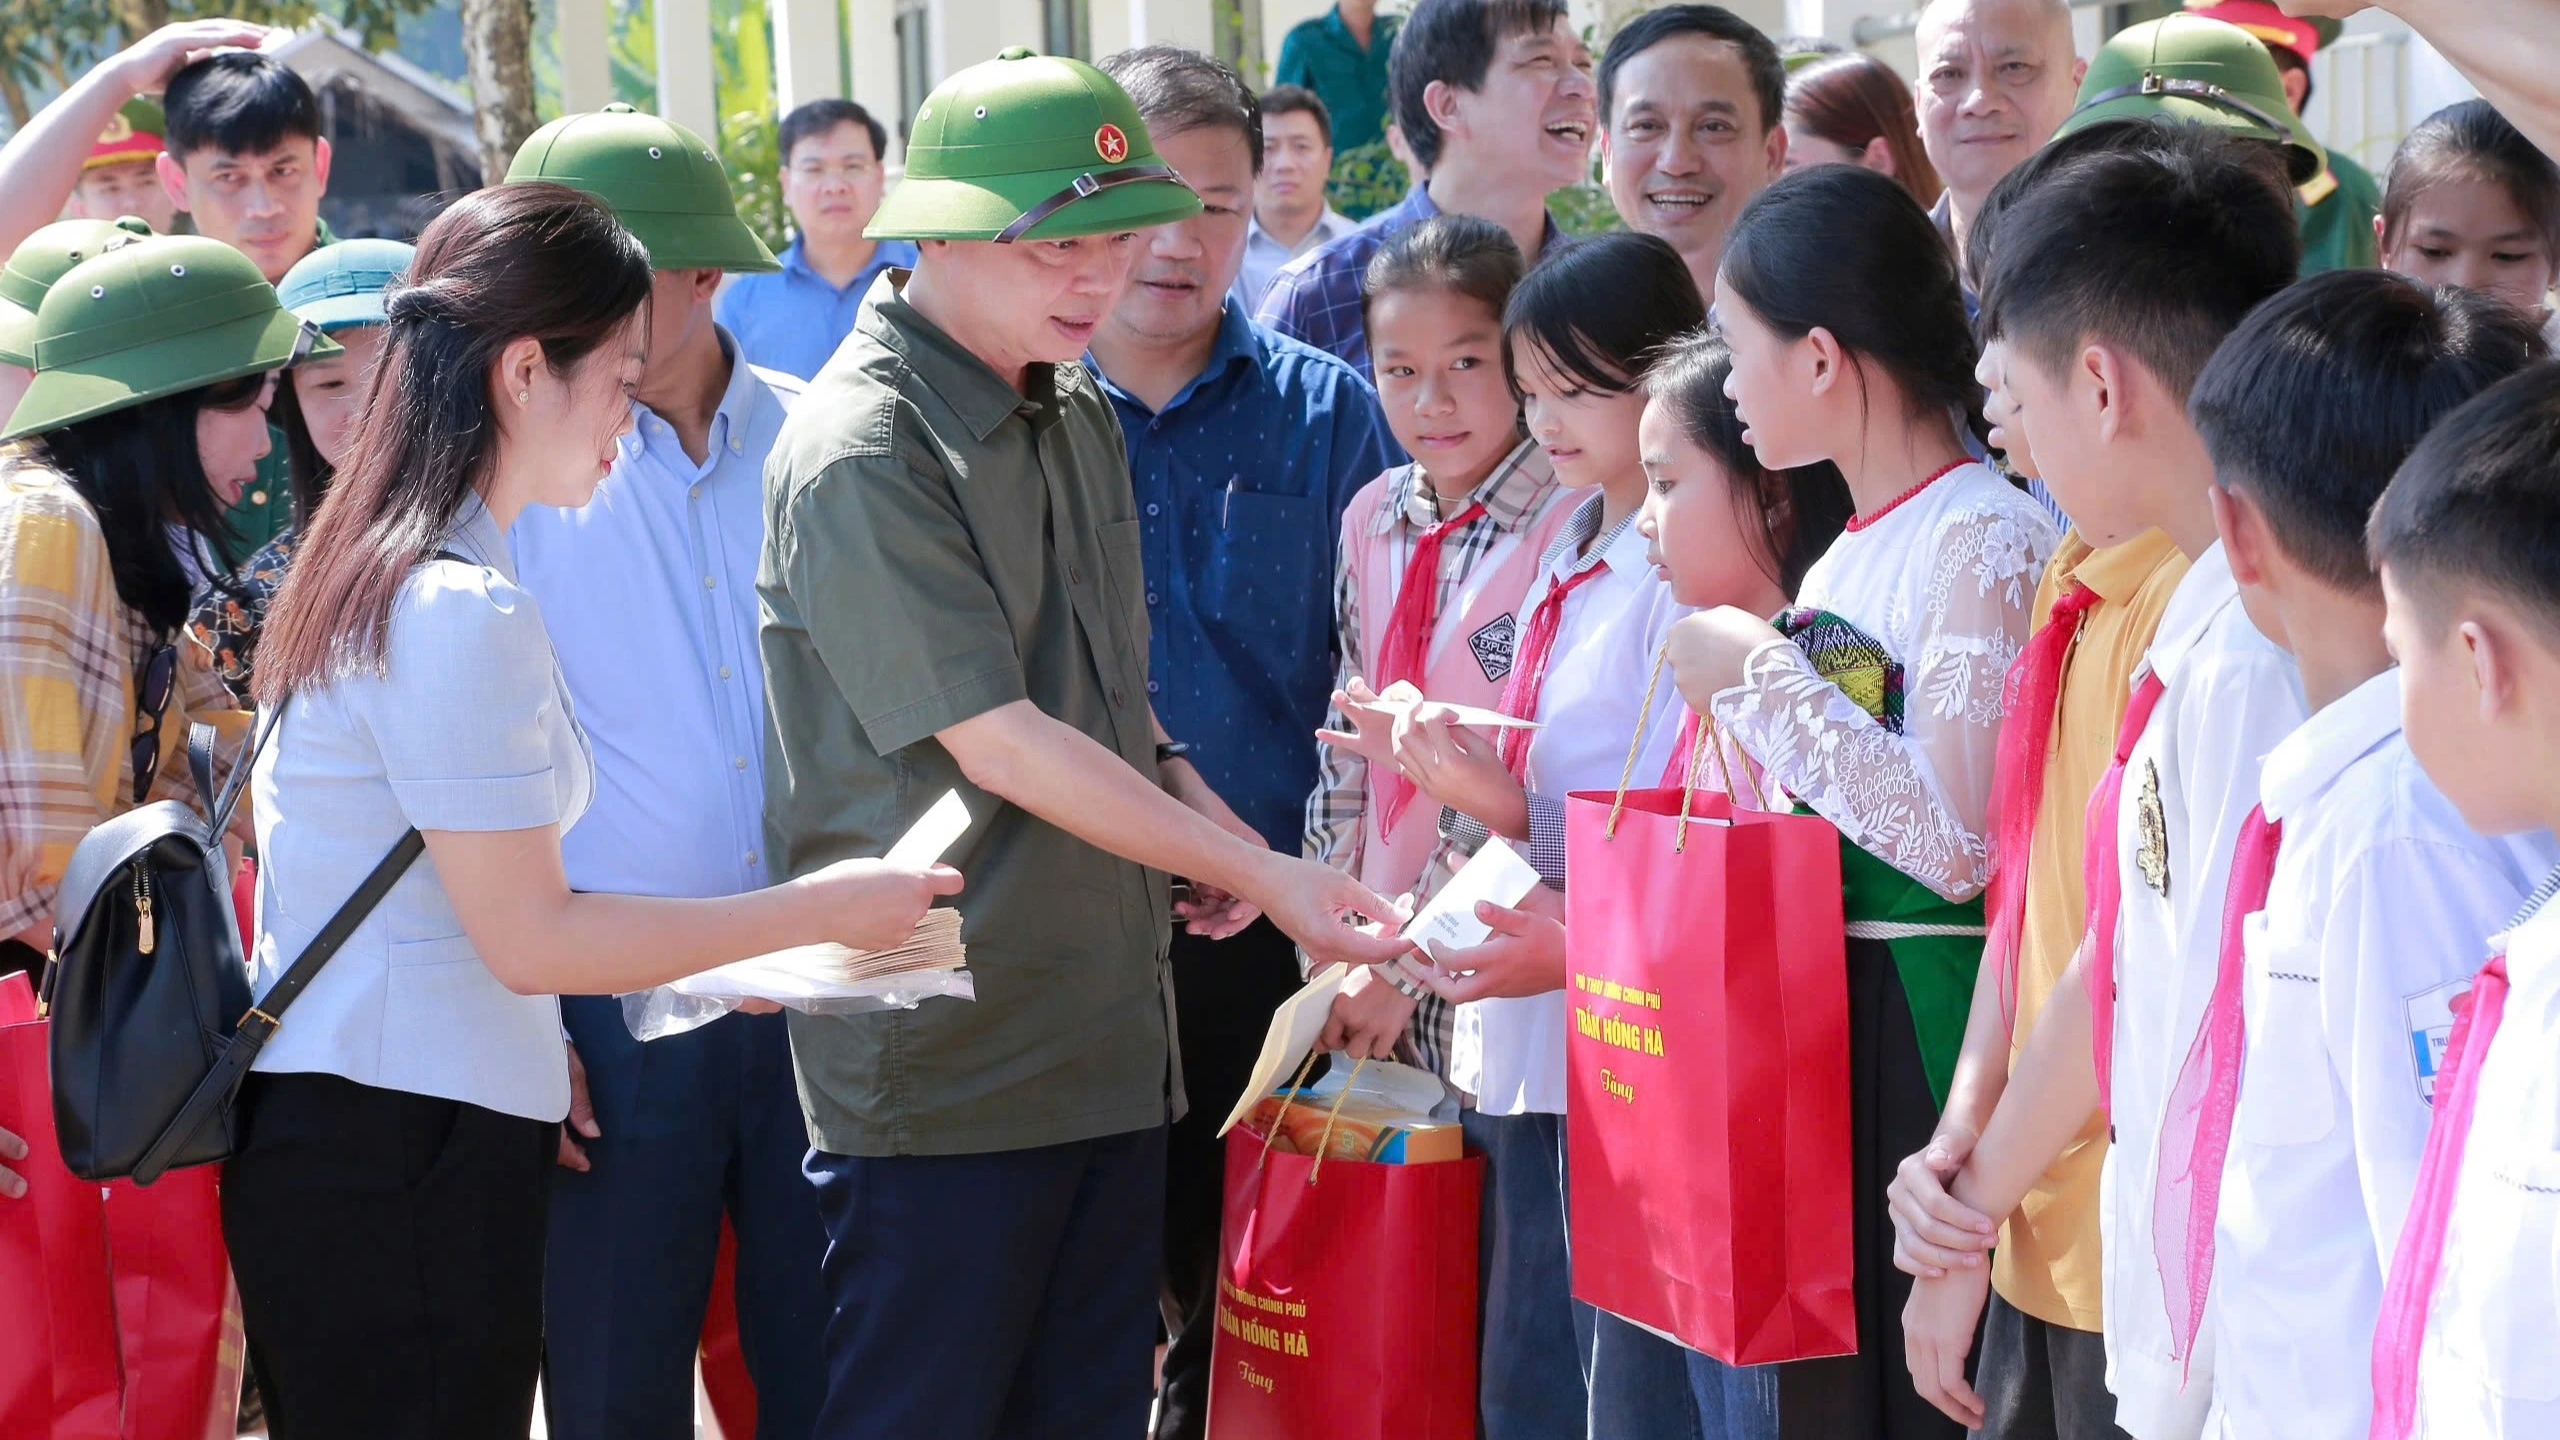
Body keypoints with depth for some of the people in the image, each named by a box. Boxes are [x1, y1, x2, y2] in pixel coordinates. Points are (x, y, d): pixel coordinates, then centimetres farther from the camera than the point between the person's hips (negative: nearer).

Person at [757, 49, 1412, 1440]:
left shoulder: (1077, 412, 11)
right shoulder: (859, 456, -15)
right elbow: (1000, 746, -19)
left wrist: (1197, 812, 1)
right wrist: (1262, 874, -18)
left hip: (1108, 1041, 8)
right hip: (943, 1065, -8)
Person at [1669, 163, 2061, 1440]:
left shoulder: (1986, 541, -14)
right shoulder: (1847, 555, 13)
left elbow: (1962, 843, -20)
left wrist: (1763, 682, -16)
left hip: (1922, 1027, -9)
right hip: (1813, 1019, 9)